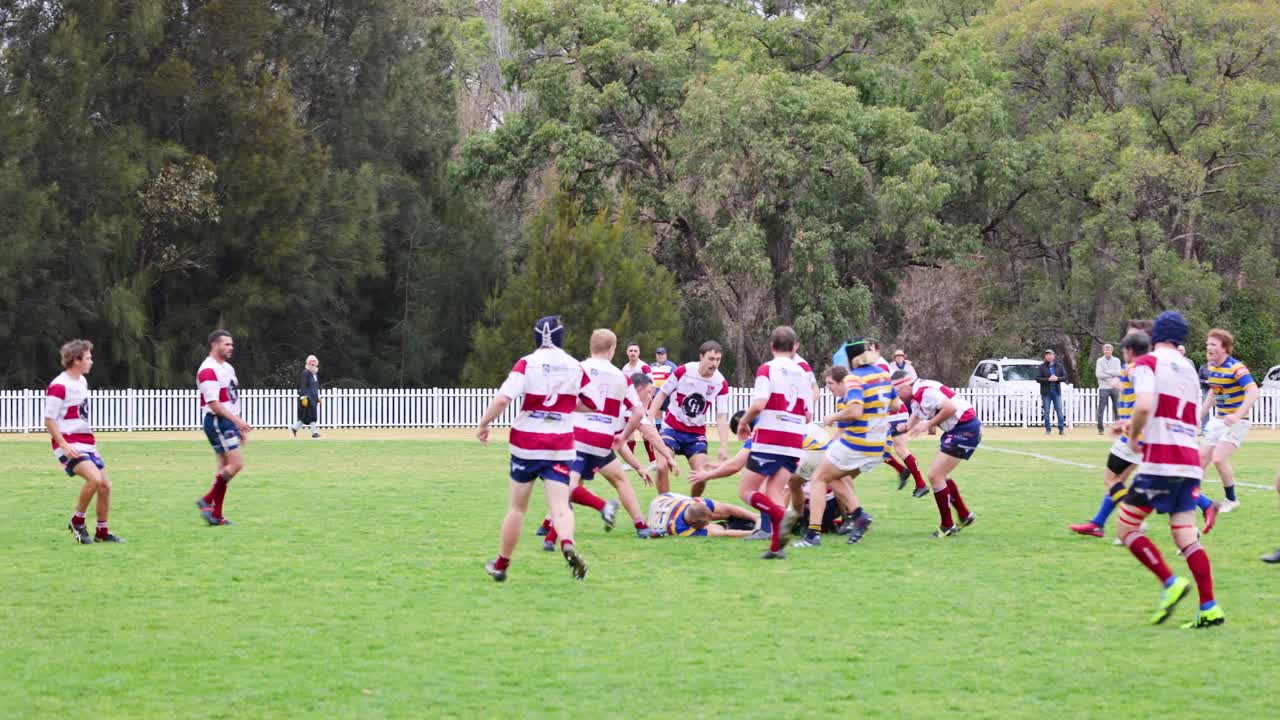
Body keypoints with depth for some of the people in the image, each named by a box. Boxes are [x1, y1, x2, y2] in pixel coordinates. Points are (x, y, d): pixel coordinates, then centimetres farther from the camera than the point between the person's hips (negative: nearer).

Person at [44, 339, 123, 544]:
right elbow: (49, 420, -16)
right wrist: (64, 446, -22)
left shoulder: (82, 381, 14)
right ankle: (77, 522, -8)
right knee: (94, 478, -26)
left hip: (87, 443, 9)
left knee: (105, 484, 5)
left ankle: (102, 532, 18)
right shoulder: (58, 386, -15)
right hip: (69, 445, -9)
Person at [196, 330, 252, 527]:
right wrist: (237, 420, -24)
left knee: (225, 468, 8)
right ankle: (207, 501, -7)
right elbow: (213, 404, -22)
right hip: (217, 422, -10)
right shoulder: (208, 370, -15)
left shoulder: (227, 368, 16)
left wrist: (239, 426, 20)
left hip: (229, 422, 10)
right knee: (237, 464, -14)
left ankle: (216, 515, 10)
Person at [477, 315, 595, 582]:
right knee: (560, 505, -6)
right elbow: (592, 403, 8)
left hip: (526, 443, -1)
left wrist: (483, 424, -4)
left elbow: (503, 399, -18)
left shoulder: (527, 363, -7)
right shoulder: (575, 367, 2)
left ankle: (501, 564, 23)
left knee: (517, 507, 13)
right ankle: (567, 543, -37)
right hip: (560, 445, 1)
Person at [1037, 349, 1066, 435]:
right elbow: (1037, 379, -5)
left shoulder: (1059, 366, 7)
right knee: (1046, 412, 1)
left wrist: (1057, 378, -14)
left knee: (1059, 411, -1)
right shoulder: (1042, 367, 1)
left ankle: (1061, 429, 2)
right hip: (1046, 392, -1)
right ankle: (1047, 430, 7)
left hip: (1056, 392, 1)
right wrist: (1048, 379, -17)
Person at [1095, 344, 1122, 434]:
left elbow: (1119, 372, -6)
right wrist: (1113, 375, -9)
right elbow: (1098, 374, -10)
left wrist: (1107, 372, -11)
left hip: (1115, 388, 2)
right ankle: (1100, 429, 3)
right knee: (1101, 410, -3)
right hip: (1104, 388, -2)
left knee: (1117, 409, 5)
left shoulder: (1116, 360, 8)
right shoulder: (1100, 361, 3)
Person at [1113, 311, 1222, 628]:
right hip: (1190, 461, 6)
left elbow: (1144, 405, -20)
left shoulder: (1147, 363, -3)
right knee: (1185, 535, 5)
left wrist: (1134, 435, -1)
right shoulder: (1189, 368, 18)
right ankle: (1209, 609, -5)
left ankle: (1170, 583, -11)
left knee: (1125, 527, 2)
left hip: (1160, 460, -6)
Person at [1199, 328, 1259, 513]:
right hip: (1219, 420, 8)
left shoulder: (1236, 368, -22)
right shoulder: (1212, 366, 4)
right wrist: (1201, 413, 20)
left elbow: (1253, 392, -31)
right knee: (1203, 457, 9)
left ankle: (1231, 500, 1)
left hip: (1236, 422, -8)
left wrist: (1237, 416, -40)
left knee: (1218, 459, -17)